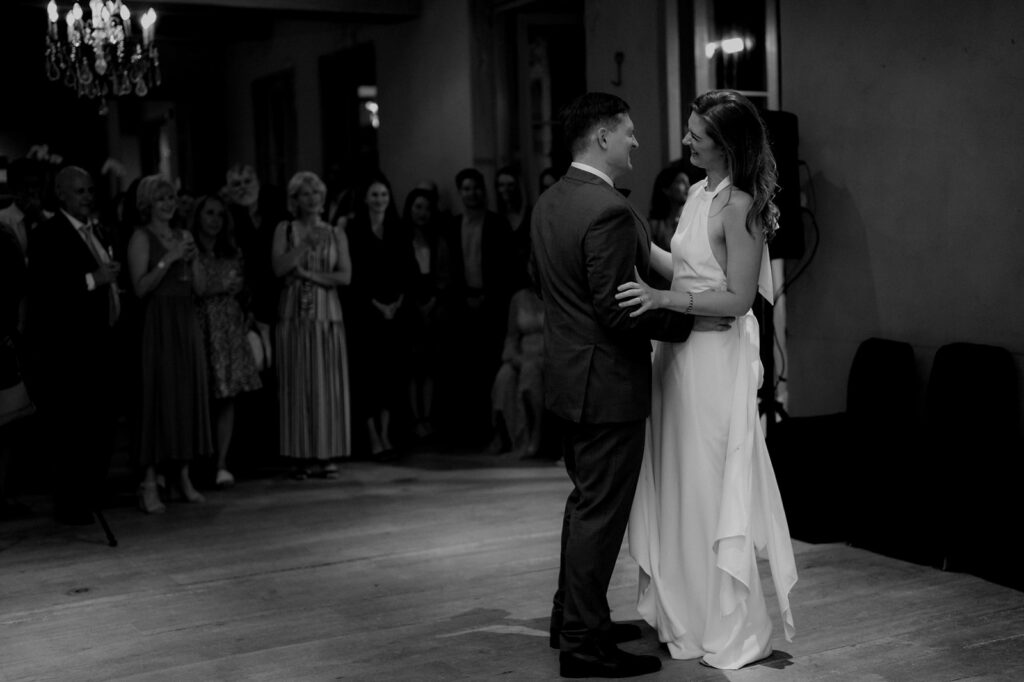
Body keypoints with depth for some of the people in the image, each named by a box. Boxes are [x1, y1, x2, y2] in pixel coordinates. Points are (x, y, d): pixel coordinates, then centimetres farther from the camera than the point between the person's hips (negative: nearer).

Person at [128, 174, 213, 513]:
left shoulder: (183, 235, 15)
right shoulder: (141, 237, -3)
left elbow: (198, 288, 12)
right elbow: (140, 287, -13)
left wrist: (190, 260, -5)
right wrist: (168, 259, -17)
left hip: (186, 322, 6)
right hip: (158, 323, -6)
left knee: (189, 394, 5)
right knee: (158, 395, -8)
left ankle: (182, 475, 13)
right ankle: (150, 482, -6)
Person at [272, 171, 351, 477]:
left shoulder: (336, 233, 10)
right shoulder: (285, 230, 7)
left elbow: (345, 276, -1)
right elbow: (279, 268, -7)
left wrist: (310, 274, -7)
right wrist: (306, 244, -10)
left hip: (327, 316, 1)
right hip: (294, 315, -1)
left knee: (328, 385, 0)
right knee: (297, 385, -3)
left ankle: (326, 454, 5)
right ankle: (301, 456, 1)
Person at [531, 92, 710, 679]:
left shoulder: (551, 201, 9)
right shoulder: (610, 211, -21)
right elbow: (618, 310, -23)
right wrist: (689, 321, -14)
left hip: (569, 377, 10)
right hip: (607, 383, -10)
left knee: (587, 500, 21)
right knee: (601, 510, -1)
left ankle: (572, 616, 33)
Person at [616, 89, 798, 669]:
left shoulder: (740, 207, -16)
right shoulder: (700, 194, 9)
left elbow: (737, 299, -19)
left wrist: (662, 299, -26)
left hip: (717, 358, -9)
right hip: (682, 352, 9)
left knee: (712, 487, 1)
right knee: (681, 486, 15)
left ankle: (732, 632, 16)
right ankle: (685, 615, 29)